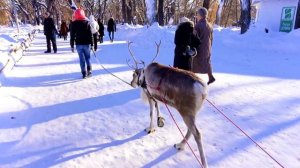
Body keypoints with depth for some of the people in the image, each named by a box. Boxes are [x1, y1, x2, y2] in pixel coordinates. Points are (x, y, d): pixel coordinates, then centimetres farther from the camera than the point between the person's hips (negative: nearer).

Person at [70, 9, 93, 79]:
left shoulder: (74, 23, -1)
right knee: (87, 58, 12)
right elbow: (90, 34, -1)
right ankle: (89, 70, 0)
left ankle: (84, 73, 2)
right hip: (86, 43, 1)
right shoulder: (87, 22, 1)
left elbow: (72, 35, -1)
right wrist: (91, 44, 3)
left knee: (82, 59, 4)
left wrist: (72, 45, 4)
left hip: (78, 44, 0)